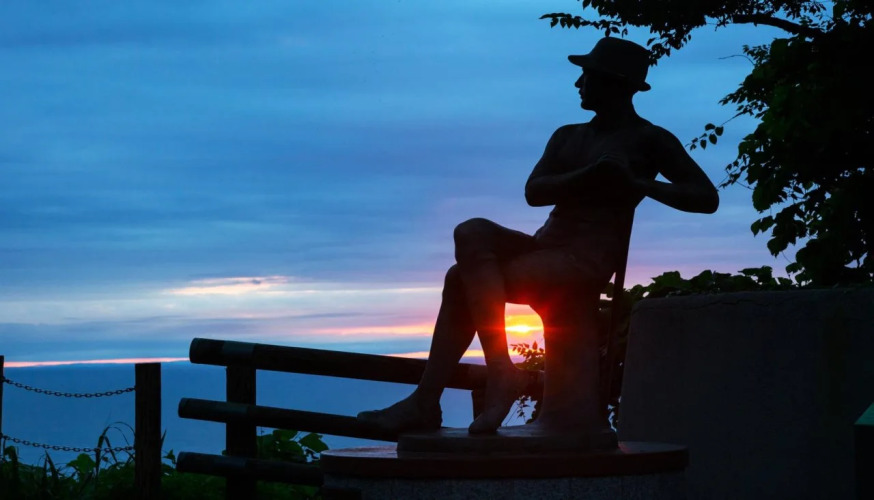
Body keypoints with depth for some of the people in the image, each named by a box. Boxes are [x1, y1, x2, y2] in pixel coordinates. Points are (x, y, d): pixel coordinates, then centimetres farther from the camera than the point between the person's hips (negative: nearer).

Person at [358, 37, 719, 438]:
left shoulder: (649, 141, 4)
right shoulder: (567, 137, 20)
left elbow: (707, 198, -4)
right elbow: (533, 192, 4)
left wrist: (641, 185, -14)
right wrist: (589, 177, -12)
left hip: (585, 260, -7)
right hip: (545, 247, 7)